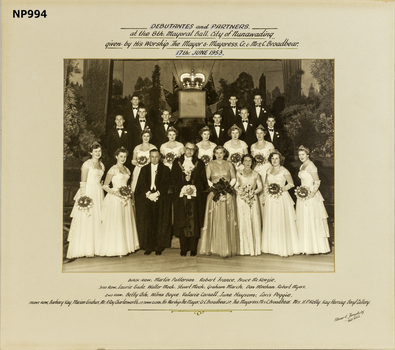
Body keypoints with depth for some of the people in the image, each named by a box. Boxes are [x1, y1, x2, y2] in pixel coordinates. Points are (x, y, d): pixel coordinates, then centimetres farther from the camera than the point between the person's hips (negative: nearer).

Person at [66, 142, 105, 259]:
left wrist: (101, 194, 12)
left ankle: (95, 247, 15)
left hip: (99, 193, 7)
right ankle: (84, 249, 3)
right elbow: (83, 182, -10)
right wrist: (83, 197, -16)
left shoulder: (101, 165, 13)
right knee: (86, 221, -3)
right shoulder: (87, 164, -7)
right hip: (88, 192, -7)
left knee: (97, 220, 8)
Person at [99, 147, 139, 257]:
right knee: (115, 223, -3)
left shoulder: (126, 169, 12)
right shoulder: (113, 169, -8)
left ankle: (125, 247, 16)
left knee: (126, 223, 8)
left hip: (125, 198, 7)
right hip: (115, 198, -7)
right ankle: (115, 249, 5)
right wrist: (116, 193, -17)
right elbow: (105, 186, -8)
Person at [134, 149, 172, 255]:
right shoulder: (144, 169, 12)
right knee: (147, 224, -2)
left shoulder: (165, 169, 8)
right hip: (146, 200, 1)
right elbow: (141, 185, 4)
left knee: (160, 224, -2)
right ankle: (148, 247, 4)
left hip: (161, 200, -1)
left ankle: (159, 247, 4)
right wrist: (148, 194, -11)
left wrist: (157, 193, -12)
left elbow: (167, 184, 0)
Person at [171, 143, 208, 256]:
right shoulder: (177, 162, 11)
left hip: (195, 196, 0)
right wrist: (184, 189, -8)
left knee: (194, 222, -2)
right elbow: (174, 178, 6)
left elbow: (203, 180, 5)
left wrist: (193, 188, -11)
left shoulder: (199, 163, 9)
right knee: (182, 222, 0)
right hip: (181, 196, 1)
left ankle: (193, 248, 5)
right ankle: (183, 248, 6)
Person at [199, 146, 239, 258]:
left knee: (227, 221, -2)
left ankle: (227, 248, 0)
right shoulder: (210, 165, 7)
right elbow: (207, 179, 3)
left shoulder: (229, 165, 11)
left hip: (227, 195, 1)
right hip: (214, 195, -1)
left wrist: (228, 186, -6)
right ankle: (212, 247, 1)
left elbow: (234, 178, 11)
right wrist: (213, 186, -12)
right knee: (214, 220, -3)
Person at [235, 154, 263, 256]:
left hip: (253, 200, 1)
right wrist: (241, 193, -11)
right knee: (243, 222, -5)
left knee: (254, 223, -3)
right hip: (241, 200, -1)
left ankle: (254, 248, 3)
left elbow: (260, 187, 6)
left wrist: (253, 193, -9)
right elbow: (235, 186, 3)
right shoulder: (238, 174, 9)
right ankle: (244, 248, 0)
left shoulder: (256, 174, 11)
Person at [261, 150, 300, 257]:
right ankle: (272, 246, 11)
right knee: (271, 223, 4)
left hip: (282, 198, -5)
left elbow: (291, 183, 1)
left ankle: (284, 248, -1)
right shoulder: (269, 170, 13)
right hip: (270, 199, 5)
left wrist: (282, 188, -12)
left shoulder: (284, 171, -1)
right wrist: (267, 188, 0)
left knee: (282, 222, -6)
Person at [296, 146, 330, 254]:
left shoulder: (310, 166, -13)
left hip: (310, 196, -9)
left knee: (311, 220, -4)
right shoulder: (302, 166, 14)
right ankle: (306, 247, 16)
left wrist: (311, 194, -21)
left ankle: (315, 247, 4)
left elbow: (317, 182, -16)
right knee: (304, 222, 10)